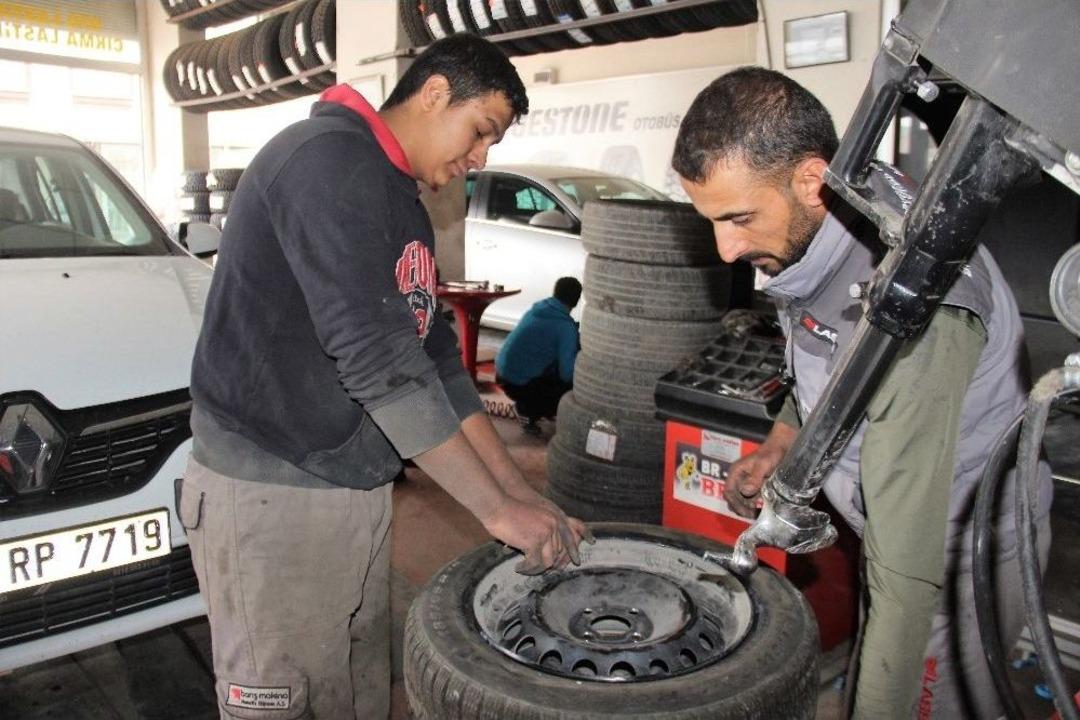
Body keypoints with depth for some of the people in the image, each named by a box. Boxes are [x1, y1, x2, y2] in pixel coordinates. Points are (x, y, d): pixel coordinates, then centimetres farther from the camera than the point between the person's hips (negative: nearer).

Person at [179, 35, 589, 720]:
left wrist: (520, 491, 7)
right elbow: (373, 355, -24)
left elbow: (434, 357, 13)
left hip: (361, 491, 9)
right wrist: (496, 508, -20)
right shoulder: (327, 156, -15)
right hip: (270, 491, -9)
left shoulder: (405, 206, 14)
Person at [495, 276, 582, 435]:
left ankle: (527, 406, 19)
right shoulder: (565, 326, -16)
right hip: (518, 384, -8)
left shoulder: (536, 309, 6)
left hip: (502, 373, 8)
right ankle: (528, 410, 1)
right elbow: (567, 373, -16)